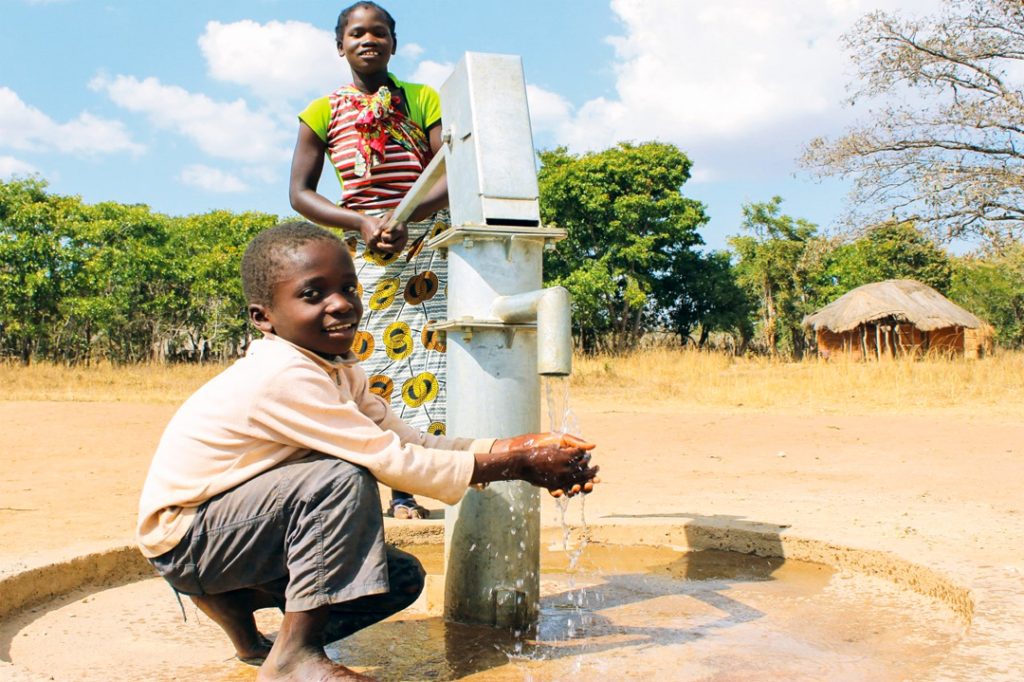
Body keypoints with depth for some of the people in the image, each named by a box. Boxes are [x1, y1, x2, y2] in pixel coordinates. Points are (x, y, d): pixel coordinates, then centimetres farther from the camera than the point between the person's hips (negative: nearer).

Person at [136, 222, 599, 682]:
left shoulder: (339, 369, -2)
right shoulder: (283, 376, -30)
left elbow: (411, 442, -7)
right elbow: (393, 461, -30)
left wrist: (518, 447, -17)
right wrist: (518, 465, -25)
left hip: (241, 519, 9)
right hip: (183, 536, -9)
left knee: (402, 578, 4)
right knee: (345, 479, -30)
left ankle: (233, 602, 11)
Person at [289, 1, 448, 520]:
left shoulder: (423, 100, 7)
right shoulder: (324, 112, 8)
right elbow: (299, 193, 4)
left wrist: (402, 218, -17)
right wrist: (361, 223, -11)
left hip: (425, 241, 0)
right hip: (357, 250, 0)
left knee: (421, 355, -5)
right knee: (361, 361, -5)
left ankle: (404, 492, 0)